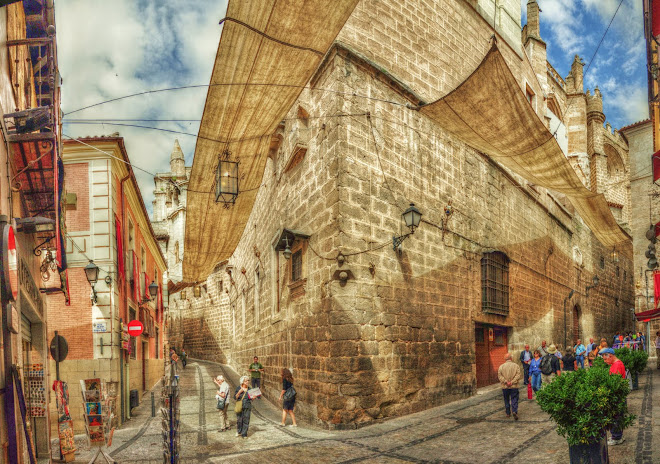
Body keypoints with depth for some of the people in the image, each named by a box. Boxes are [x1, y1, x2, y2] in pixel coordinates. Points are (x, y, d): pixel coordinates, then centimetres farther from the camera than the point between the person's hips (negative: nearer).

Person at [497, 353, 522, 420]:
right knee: (514, 400, 2)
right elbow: (518, 375, -10)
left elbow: (499, 375, -7)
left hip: (505, 387, 1)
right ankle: (514, 411, -17)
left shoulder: (501, 366, 3)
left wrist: (505, 382, -12)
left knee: (506, 400, 14)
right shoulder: (516, 366, 1)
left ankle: (508, 413, 19)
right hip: (514, 387, -1)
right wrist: (512, 382, -14)